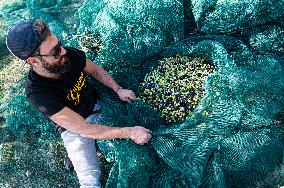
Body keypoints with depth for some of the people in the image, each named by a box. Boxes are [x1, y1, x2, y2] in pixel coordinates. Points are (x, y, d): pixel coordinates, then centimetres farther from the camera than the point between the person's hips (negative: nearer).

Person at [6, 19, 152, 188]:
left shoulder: (69, 55, -19)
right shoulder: (37, 93, -31)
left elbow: (96, 70, 3)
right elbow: (84, 129, -31)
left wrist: (119, 90, -10)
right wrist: (129, 132, -30)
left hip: (97, 106, 5)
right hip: (74, 127, -5)